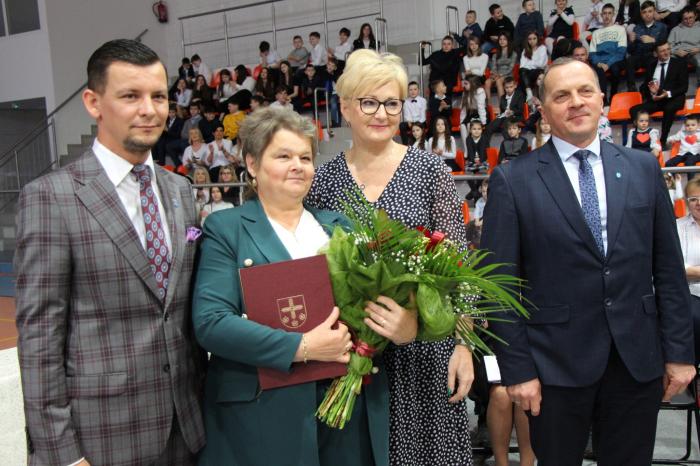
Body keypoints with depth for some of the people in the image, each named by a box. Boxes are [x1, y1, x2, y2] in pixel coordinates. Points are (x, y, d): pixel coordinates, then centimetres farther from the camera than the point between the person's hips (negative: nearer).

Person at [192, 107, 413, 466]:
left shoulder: (339, 225, 12)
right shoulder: (225, 229, -2)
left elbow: (376, 296, 9)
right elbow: (210, 322, -13)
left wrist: (405, 327, -13)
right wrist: (302, 347, -21)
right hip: (263, 412, -4)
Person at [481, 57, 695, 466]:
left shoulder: (644, 169, 5)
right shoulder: (512, 180, -6)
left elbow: (668, 268, 7)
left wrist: (680, 351, 4)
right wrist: (517, 368, -9)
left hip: (639, 360, 3)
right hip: (556, 363, -2)